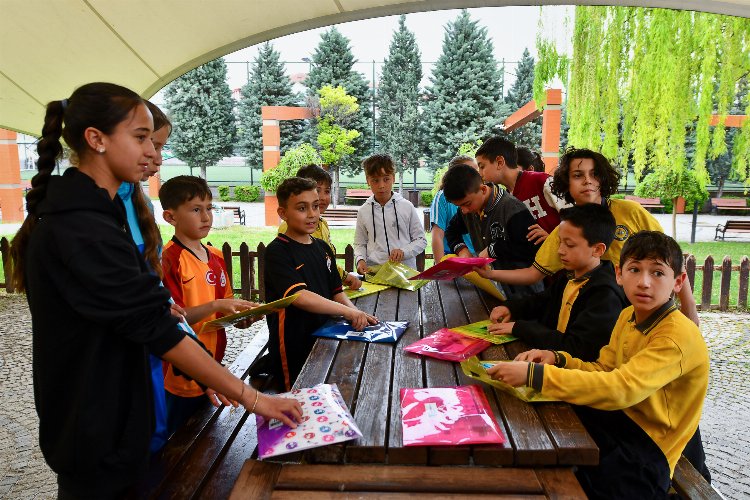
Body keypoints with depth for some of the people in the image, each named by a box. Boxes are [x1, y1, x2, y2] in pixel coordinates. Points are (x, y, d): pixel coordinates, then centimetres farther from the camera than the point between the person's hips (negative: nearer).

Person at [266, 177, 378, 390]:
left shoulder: (323, 248, 9)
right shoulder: (277, 251, -15)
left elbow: (336, 291, 10)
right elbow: (300, 297, -28)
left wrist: (356, 313, -9)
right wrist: (347, 311, -32)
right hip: (293, 351, -7)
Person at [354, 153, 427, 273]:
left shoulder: (407, 207, 5)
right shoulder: (364, 211, 10)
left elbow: (421, 240, 9)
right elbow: (360, 244, 18)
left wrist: (404, 251, -7)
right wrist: (360, 260, -2)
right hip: (374, 271, 1)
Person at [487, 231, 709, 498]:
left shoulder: (679, 336, -23)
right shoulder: (628, 316, 4)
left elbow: (620, 389, -34)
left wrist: (534, 374, -37)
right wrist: (557, 359, -12)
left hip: (649, 449, -7)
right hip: (622, 418, 8)